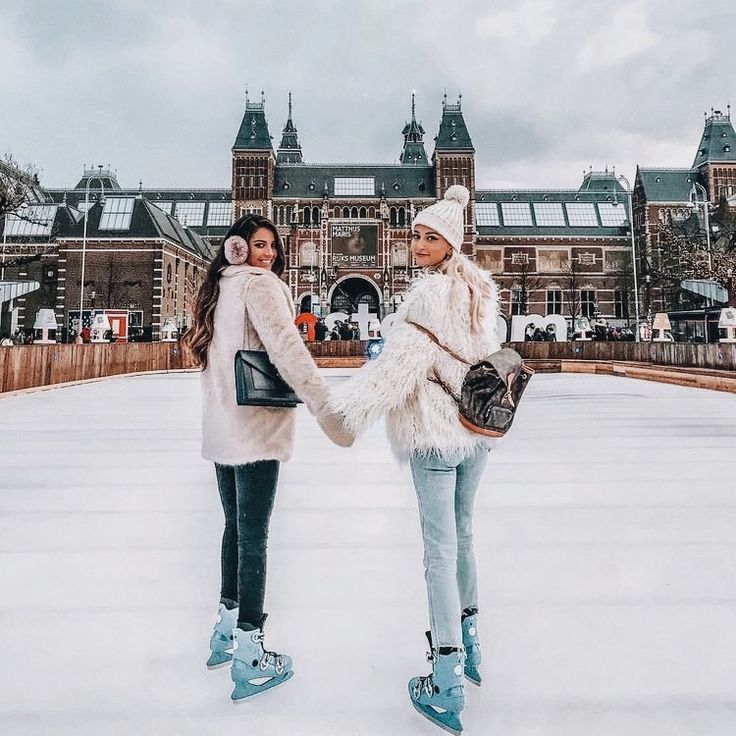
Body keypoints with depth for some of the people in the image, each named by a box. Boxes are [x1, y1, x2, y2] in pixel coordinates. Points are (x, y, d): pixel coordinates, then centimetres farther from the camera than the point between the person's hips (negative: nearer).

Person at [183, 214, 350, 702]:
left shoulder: (220, 287, 17)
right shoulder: (259, 283, -10)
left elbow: (212, 350, 12)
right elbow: (286, 348, -23)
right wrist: (326, 406, -28)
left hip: (222, 427, 8)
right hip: (255, 428, -8)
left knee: (237, 526, 19)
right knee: (254, 535, -2)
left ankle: (227, 630, 34)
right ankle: (250, 660, 9)